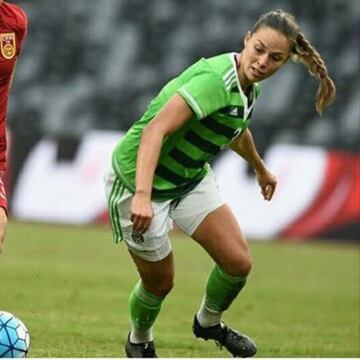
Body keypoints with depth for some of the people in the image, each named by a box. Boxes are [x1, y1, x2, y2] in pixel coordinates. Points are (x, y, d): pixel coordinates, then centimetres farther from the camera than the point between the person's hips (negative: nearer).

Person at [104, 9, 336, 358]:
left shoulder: (248, 88, -1)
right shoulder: (216, 80, -31)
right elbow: (155, 129, -40)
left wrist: (260, 169, 41)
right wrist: (142, 195, -50)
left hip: (191, 178, 8)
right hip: (139, 183, -8)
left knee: (238, 262, -2)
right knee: (159, 281, 4)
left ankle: (208, 323, 29)